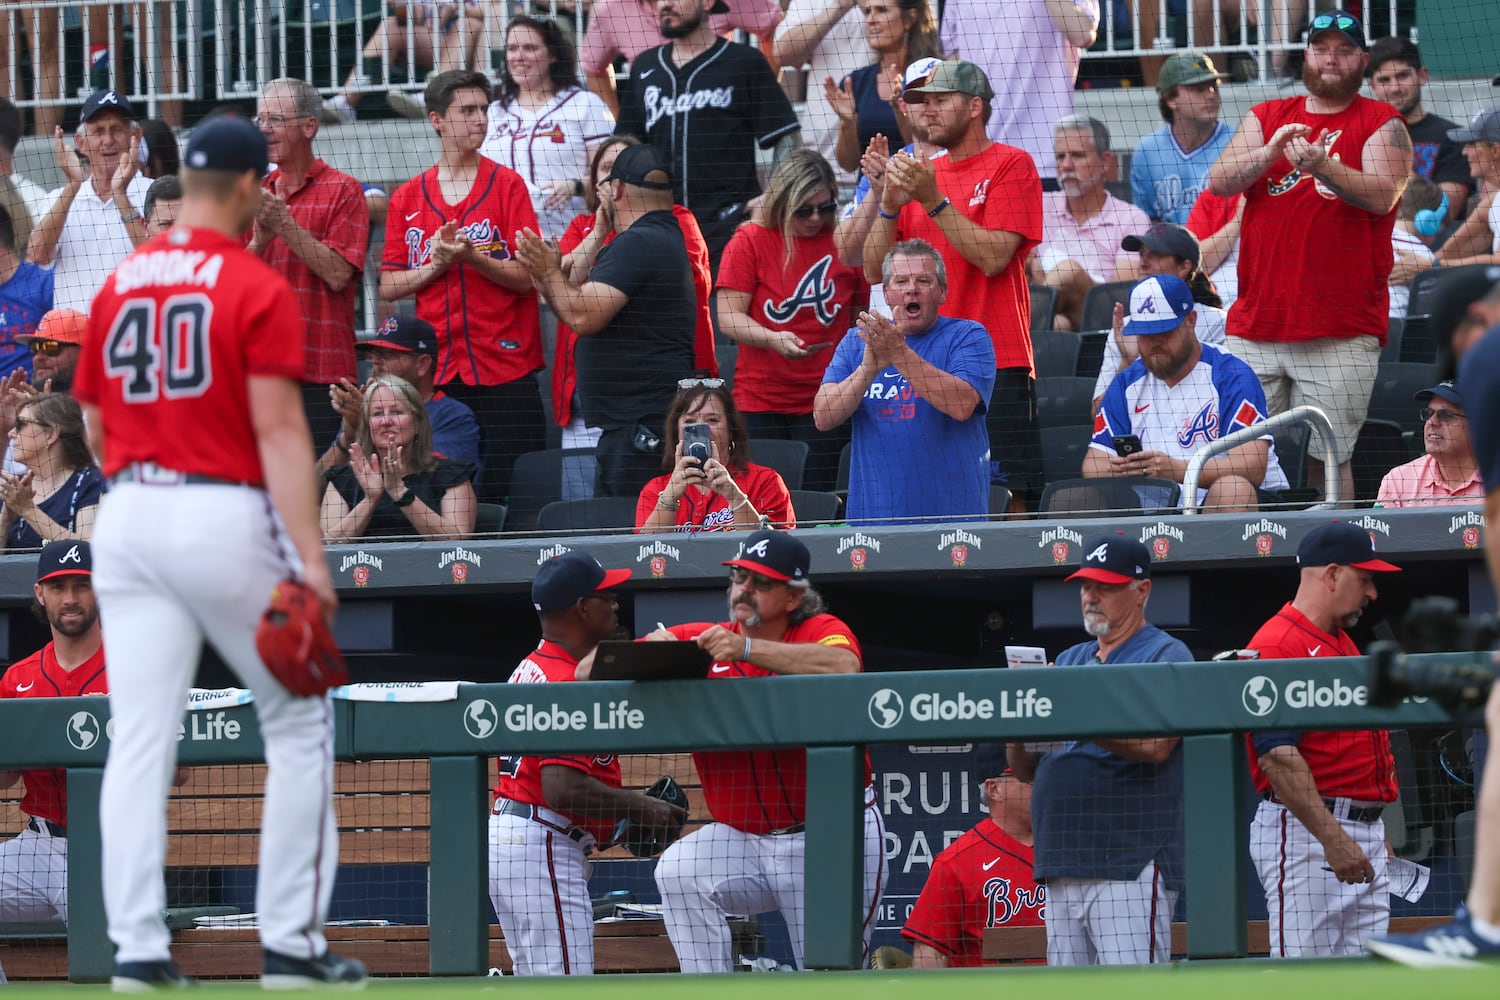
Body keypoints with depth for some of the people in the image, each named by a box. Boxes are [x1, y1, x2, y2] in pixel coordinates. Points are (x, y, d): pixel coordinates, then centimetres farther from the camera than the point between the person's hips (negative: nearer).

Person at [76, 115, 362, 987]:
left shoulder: (118, 286, 9)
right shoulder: (259, 290, -8)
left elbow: (97, 430, 15)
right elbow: (278, 430, -15)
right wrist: (310, 560, -19)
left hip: (128, 517, 5)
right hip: (226, 516, -5)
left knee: (139, 742, 3)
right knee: (300, 725, 7)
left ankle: (138, 948, -3)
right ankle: (293, 942, 5)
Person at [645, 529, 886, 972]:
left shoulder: (822, 632, -6)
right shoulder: (697, 641, 1)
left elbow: (843, 667, -31)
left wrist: (747, 648, -37)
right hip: (742, 839, 2)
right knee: (678, 872, -26)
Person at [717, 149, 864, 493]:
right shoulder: (750, 241, 1)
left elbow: (861, 317, 13)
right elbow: (728, 317, -4)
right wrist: (774, 339, -21)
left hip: (824, 402, 1)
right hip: (760, 402, -1)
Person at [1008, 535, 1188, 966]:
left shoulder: (1165, 656, 1)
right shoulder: (1069, 661, 23)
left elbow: (1156, 745, -16)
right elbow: (1025, 769, 19)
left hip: (1131, 868, -7)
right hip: (1062, 869, 7)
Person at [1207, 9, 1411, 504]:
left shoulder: (1381, 123, 5)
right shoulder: (1266, 117, 16)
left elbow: (1383, 194, -12)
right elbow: (1219, 181, 3)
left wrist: (1323, 167, -29)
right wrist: (1270, 153, -16)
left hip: (1340, 335, -4)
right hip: (1255, 327, 4)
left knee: (1328, 459, -6)